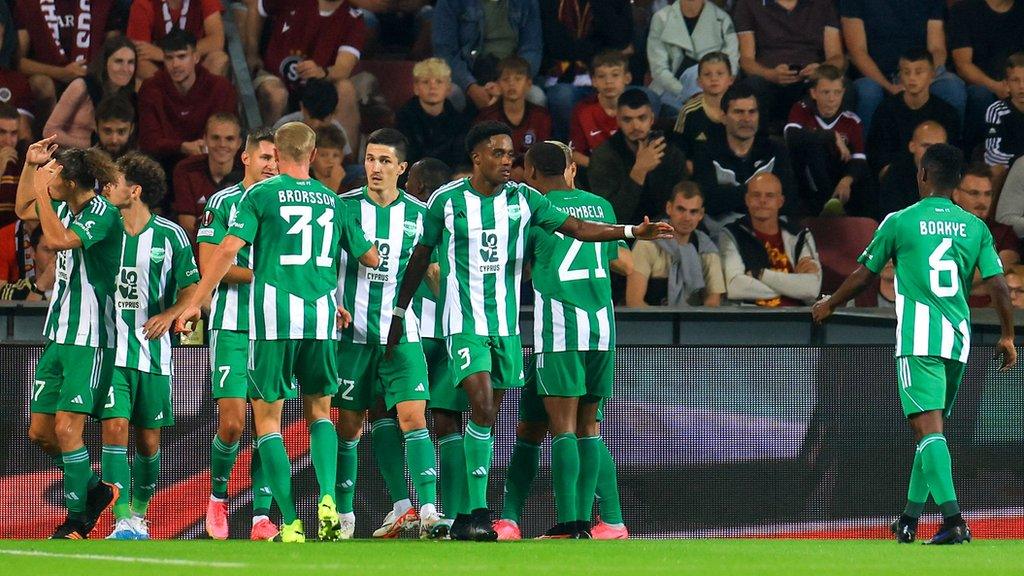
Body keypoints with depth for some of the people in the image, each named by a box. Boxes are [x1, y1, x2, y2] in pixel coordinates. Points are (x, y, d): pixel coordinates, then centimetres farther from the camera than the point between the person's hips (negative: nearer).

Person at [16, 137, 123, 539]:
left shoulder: (103, 214, -14)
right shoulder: (66, 207, 10)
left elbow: (58, 239, -30)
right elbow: (23, 210, 29)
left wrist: (41, 187, -22)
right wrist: (30, 164, 16)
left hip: (90, 339, -9)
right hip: (59, 336, 9)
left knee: (66, 427, -13)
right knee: (40, 433, 9)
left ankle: (77, 521, -4)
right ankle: (94, 490, 27)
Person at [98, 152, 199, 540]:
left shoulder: (170, 235, 0)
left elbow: (191, 287, 6)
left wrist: (170, 314, -12)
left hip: (152, 349, 0)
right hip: (111, 348, 0)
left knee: (148, 441, 7)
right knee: (114, 429, -14)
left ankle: (139, 516, 24)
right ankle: (122, 522, -17)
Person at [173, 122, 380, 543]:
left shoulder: (261, 194, 1)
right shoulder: (331, 201, 13)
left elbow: (228, 248, -9)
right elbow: (371, 258, 23)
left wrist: (195, 302, -5)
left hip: (274, 317, -3)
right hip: (320, 317, 3)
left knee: (267, 418, 4)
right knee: (319, 412, 18)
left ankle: (291, 524, -3)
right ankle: (328, 499, -5)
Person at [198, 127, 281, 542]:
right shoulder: (223, 203, 0)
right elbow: (210, 267, -5)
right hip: (233, 325, -3)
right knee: (232, 423, -9)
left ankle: (262, 516, 1)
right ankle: (218, 497, 16)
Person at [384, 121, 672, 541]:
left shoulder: (523, 199, 2)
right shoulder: (446, 201, -4)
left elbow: (577, 228, -3)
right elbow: (420, 257, 8)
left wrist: (632, 232, -17)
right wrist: (399, 311, 13)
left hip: (506, 324, 4)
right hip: (464, 322, -4)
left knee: (487, 418, 7)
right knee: (482, 410, -19)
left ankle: (465, 514, 17)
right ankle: (478, 512, -14)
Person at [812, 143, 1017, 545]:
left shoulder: (900, 222, -1)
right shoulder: (974, 226, 8)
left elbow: (863, 276, 7)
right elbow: (998, 285, 2)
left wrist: (829, 305, 24)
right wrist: (1007, 336, 15)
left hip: (919, 340, -5)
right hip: (958, 339, 5)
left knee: (928, 428, -12)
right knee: (930, 428, 17)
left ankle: (954, 520, -27)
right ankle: (910, 519, 24)